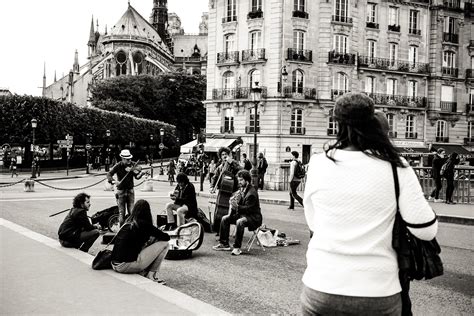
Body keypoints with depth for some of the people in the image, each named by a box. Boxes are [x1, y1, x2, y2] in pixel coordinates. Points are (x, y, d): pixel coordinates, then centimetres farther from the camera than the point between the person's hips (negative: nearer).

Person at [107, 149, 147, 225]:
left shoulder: (132, 165, -2)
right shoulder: (118, 166, -5)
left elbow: (137, 176, -9)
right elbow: (109, 174, -7)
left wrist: (140, 174, -32)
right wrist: (112, 181, -26)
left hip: (130, 190, 1)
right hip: (121, 191, -1)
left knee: (131, 211, 1)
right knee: (121, 211, 3)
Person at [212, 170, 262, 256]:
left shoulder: (252, 192, -19)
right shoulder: (241, 190, 9)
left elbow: (248, 208, -24)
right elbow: (239, 204, 13)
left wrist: (237, 207, -36)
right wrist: (233, 205, -7)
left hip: (253, 216, -10)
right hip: (242, 214, 10)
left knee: (240, 222, -37)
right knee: (225, 219, 2)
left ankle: (237, 247, -27)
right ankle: (224, 244, 6)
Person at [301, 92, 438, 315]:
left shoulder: (318, 164, -6)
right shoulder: (396, 168, -9)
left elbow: (313, 223, 4)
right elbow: (426, 230, -7)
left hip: (322, 288, 0)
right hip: (379, 293, 0)